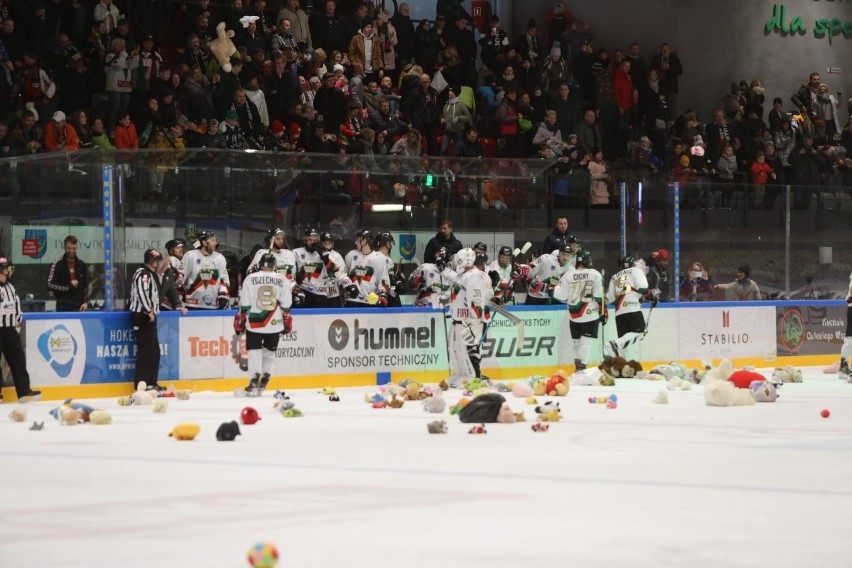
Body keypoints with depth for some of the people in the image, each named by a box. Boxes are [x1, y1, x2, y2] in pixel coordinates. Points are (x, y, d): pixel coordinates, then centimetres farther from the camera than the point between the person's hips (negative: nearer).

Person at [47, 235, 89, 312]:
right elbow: (50, 285, -10)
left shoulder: (81, 265, 11)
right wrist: (69, 286, -11)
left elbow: (86, 286, 16)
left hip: (79, 307, 4)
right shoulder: (57, 264, -3)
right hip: (63, 308, -4)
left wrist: (85, 302, 2)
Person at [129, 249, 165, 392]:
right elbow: (142, 293, -24)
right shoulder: (143, 274, -13)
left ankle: (151, 382, 18)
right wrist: (149, 311, -22)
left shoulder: (152, 275, 21)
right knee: (146, 349, -11)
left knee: (154, 350, 12)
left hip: (149, 317, 11)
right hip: (142, 316, -11)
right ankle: (142, 382, -11)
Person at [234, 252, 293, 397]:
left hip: (254, 322, -2)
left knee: (254, 351, 2)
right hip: (274, 324, 2)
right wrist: (287, 322, 13)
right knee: (269, 351, 14)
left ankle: (254, 382, -11)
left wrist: (240, 320, 7)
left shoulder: (251, 278, -2)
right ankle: (263, 383, 13)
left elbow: (244, 303, -2)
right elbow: (286, 305, 4)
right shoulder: (283, 280, 1)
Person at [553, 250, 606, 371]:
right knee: (586, 341, -2)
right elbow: (599, 296, -8)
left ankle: (578, 364, 20)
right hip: (591, 314, -3)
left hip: (574, 314, 3)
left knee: (577, 340, 17)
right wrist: (603, 312, -1)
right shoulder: (595, 274, -5)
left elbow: (560, 296, -3)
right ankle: (581, 366, -13)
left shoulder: (567, 276, -2)